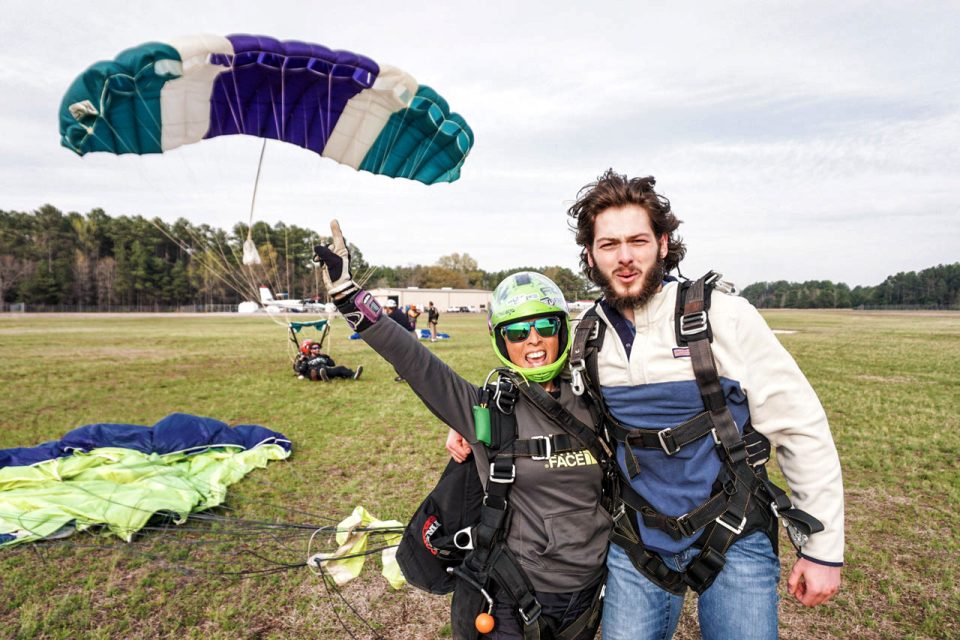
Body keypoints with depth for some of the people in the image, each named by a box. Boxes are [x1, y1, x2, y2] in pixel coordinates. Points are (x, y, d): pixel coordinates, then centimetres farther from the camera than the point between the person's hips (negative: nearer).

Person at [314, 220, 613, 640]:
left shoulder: (591, 405, -6)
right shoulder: (485, 409, -14)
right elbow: (411, 359, -21)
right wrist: (345, 291, -23)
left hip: (588, 595, 3)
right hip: (510, 602, -3)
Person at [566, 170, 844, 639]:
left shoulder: (723, 317, -15)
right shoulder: (585, 337, -5)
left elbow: (802, 430, -10)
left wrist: (824, 548, -6)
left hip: (734, 540, -2)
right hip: (636, 546, 3)